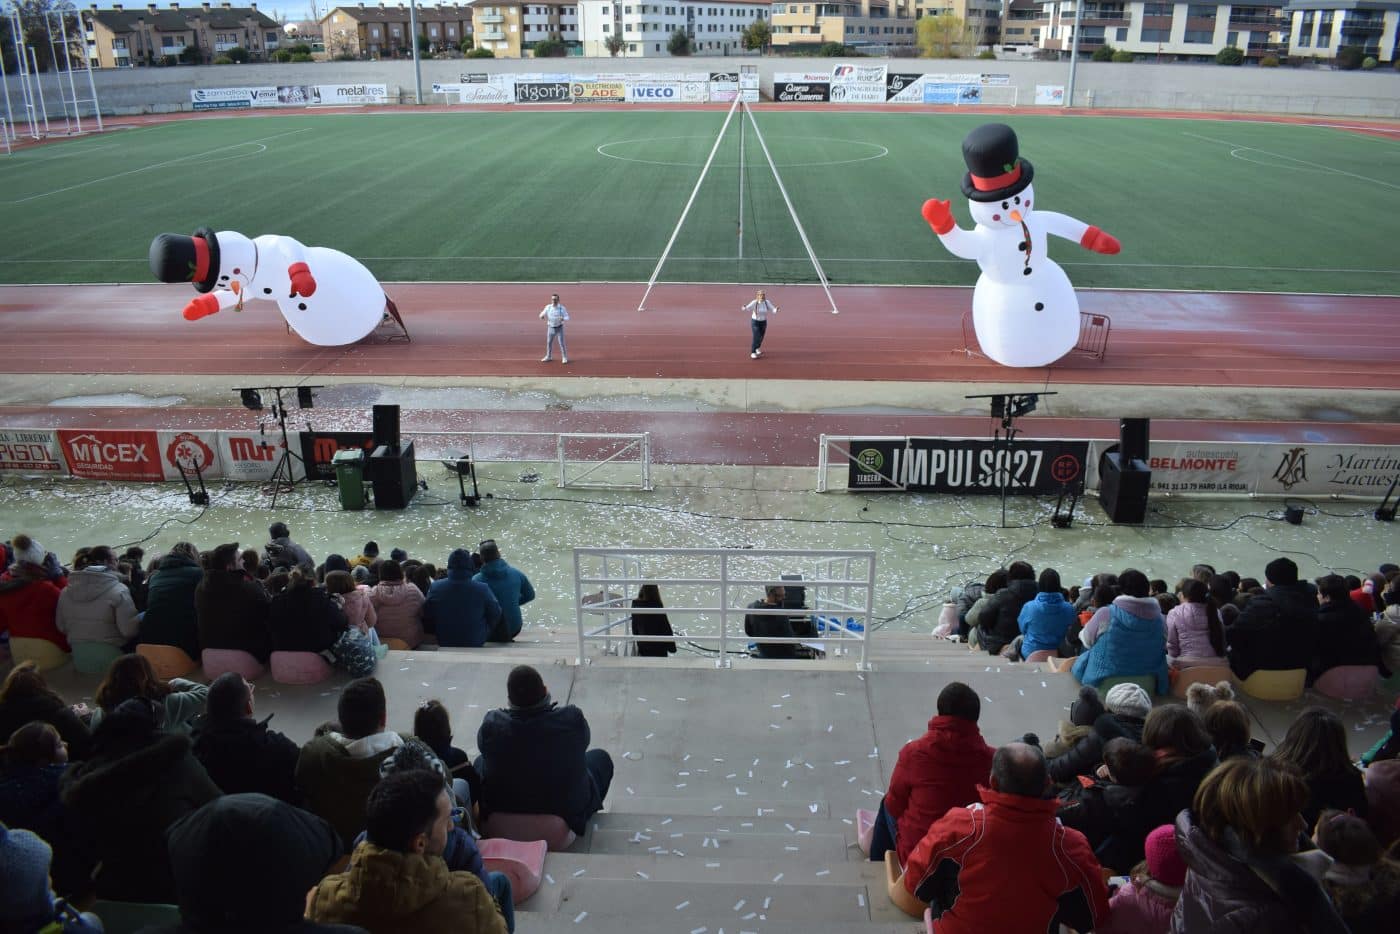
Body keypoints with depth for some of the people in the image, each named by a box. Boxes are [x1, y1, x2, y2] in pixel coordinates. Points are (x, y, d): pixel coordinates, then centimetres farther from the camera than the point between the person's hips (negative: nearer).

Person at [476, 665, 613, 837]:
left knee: (481, 761, 31)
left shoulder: (492, 724, -26)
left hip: (502, 808, 1)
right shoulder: (573, 719, -28)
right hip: (568, 809, -1)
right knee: (600, 757, 26)